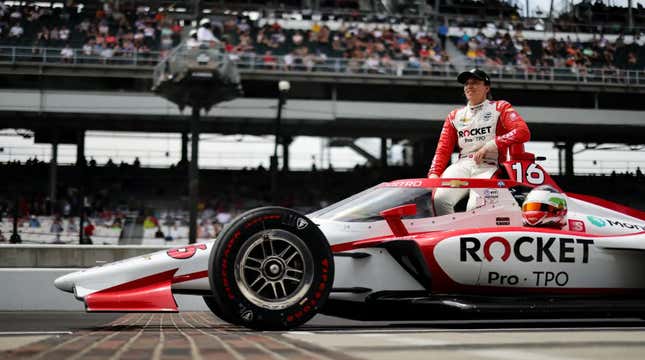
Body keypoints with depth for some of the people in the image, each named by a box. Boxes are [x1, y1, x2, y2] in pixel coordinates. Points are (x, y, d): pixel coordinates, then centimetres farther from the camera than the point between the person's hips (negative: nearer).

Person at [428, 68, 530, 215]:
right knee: (439, 198, -28)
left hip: (489, 166, -3)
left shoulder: (499, 108, 11)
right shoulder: (455, 115, 24)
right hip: (462, 166, 3)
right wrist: (434, 174, -1)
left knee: (475, 207, -33)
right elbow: (443, 149, 18)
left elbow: (523, 132, -6)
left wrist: (489, 146, -12)